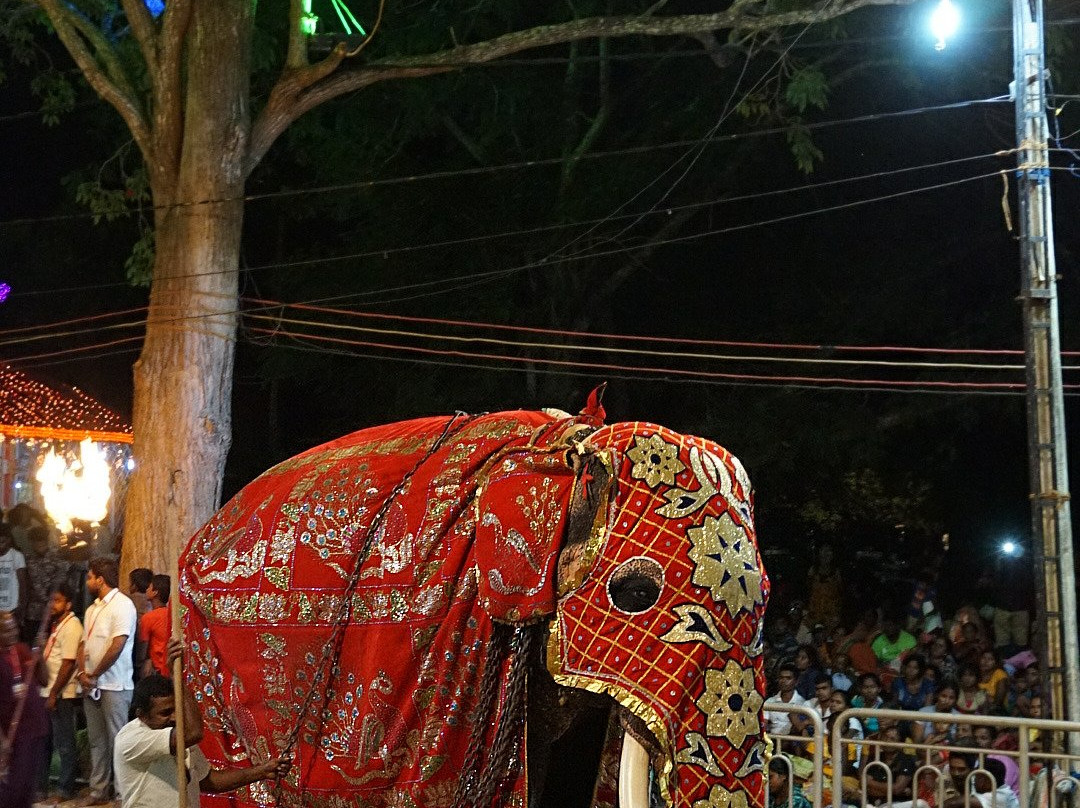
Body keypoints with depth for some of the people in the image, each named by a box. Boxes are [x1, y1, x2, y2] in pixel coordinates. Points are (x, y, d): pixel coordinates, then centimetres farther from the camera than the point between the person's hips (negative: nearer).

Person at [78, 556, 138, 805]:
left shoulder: (122, 604, -11)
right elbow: (84, 644, 16)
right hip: (91, 686, 8)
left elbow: (118, 645, -19)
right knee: (96, 740, 13)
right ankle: (98, 789, 20)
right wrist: (83, 673, -1)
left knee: (117, 740, -4)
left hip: (114, 686, -8)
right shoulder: (92, 609, 16)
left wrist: (95, 675, -12)